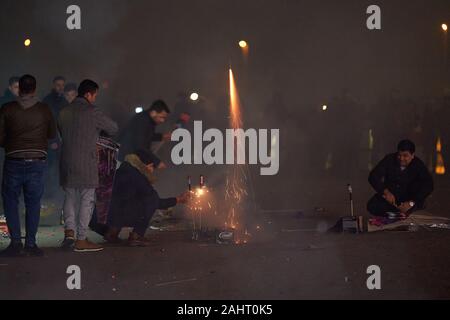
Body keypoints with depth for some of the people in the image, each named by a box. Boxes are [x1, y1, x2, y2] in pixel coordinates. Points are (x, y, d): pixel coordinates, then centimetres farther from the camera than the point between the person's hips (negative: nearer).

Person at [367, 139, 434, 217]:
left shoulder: (418, 165, -14)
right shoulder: (389, 160, -10)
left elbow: (428, 185, -27)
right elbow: (373, 177, -16)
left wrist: (411, 203, -40)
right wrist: (386, 191, -35)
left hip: (408, 198, -1)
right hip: (389, 196, 1)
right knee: (372, 206, -27)